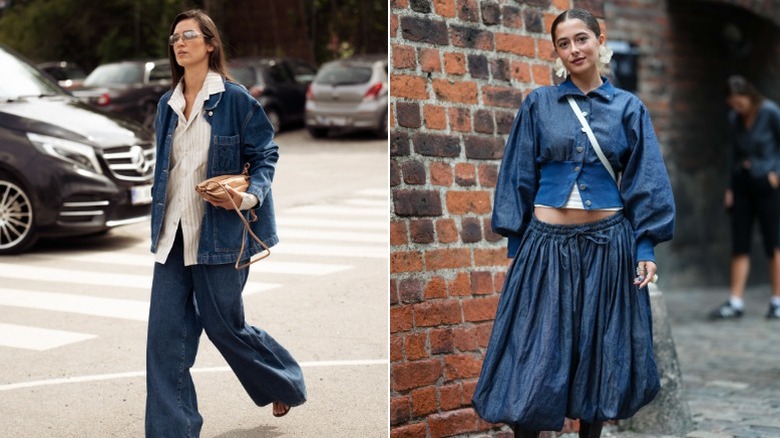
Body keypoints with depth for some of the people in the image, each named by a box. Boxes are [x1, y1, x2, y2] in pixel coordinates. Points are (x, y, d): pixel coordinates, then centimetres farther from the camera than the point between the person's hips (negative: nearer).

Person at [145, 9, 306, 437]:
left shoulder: (234, 99, -6)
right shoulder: (168, 105, 10)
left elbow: (266, 153, -4)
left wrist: (251, 195, -21)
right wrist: (159, 220, 15)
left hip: (219, 231, -5)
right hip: (172, 234, 5)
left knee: (224, 326, 6)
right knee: (166, 335, -1)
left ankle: (287, 384, 34)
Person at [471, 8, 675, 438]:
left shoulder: (628, 107, 4)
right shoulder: (538, 104, 4)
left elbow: (645, 183, 3)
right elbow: (518, 177, 4)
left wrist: (645, 246, -5)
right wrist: (514, 244, 0)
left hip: (607, 243, 1)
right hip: (547, 242, 0)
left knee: (600, 348, 9)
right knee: (534, 353, 0)